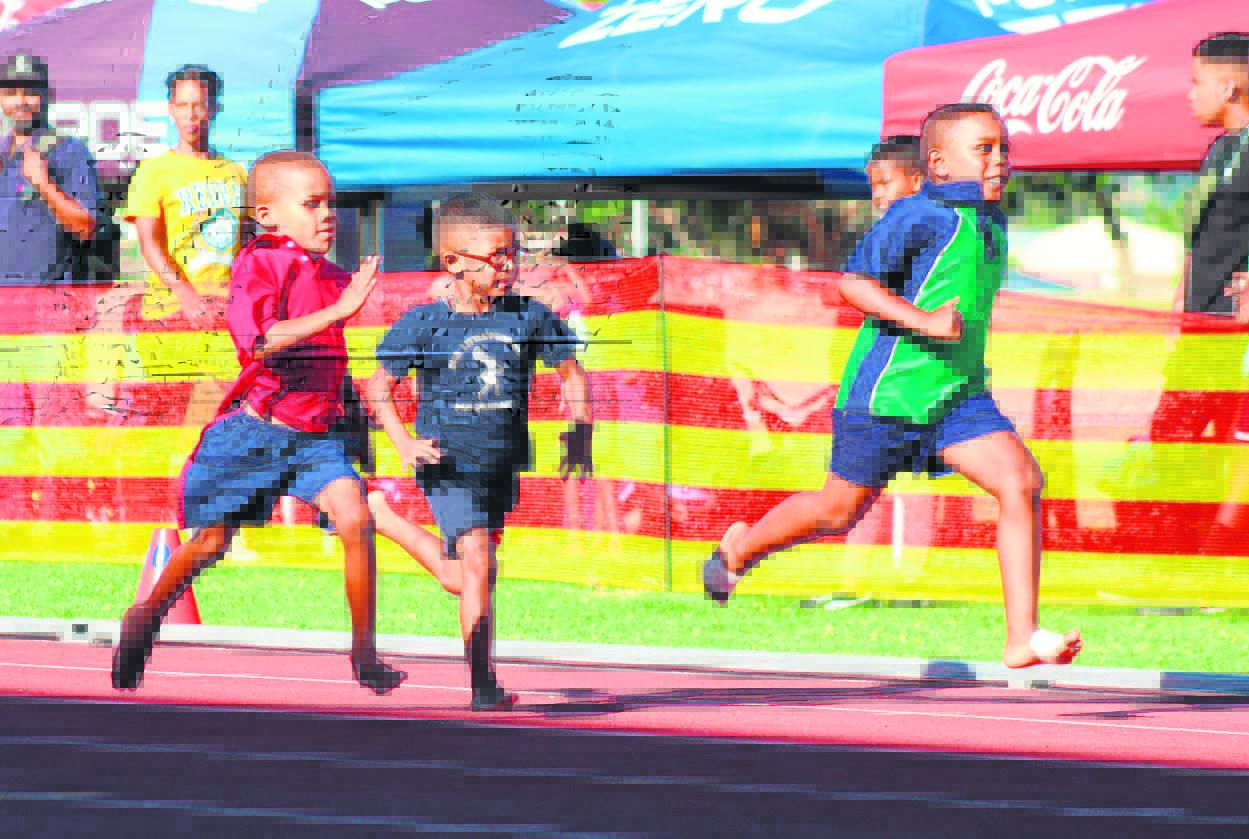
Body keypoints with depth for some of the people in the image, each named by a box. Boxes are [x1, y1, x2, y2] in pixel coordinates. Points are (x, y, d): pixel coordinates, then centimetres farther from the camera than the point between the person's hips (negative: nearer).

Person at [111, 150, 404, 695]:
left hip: (314, 434, 5)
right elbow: (261, 343, -29)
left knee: (355, 517, -17)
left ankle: (365, 654, -10)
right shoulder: (259, 263, -13)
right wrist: (339, 310, -33)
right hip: (254, 425, -5)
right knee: (211, 541, 5)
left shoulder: (330, 275, 11)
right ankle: (146, 617, 33)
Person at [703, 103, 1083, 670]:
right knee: (842, 507, 9)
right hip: (886, 390, -6)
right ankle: (740, 547, 40)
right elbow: (854, 283, -18)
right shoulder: (921, 216, -15)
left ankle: (1021, 636, -17)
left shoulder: (992, 224, 11)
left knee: (1020, 480, -15)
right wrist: (921, 319, -27)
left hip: (958, 394, 6)